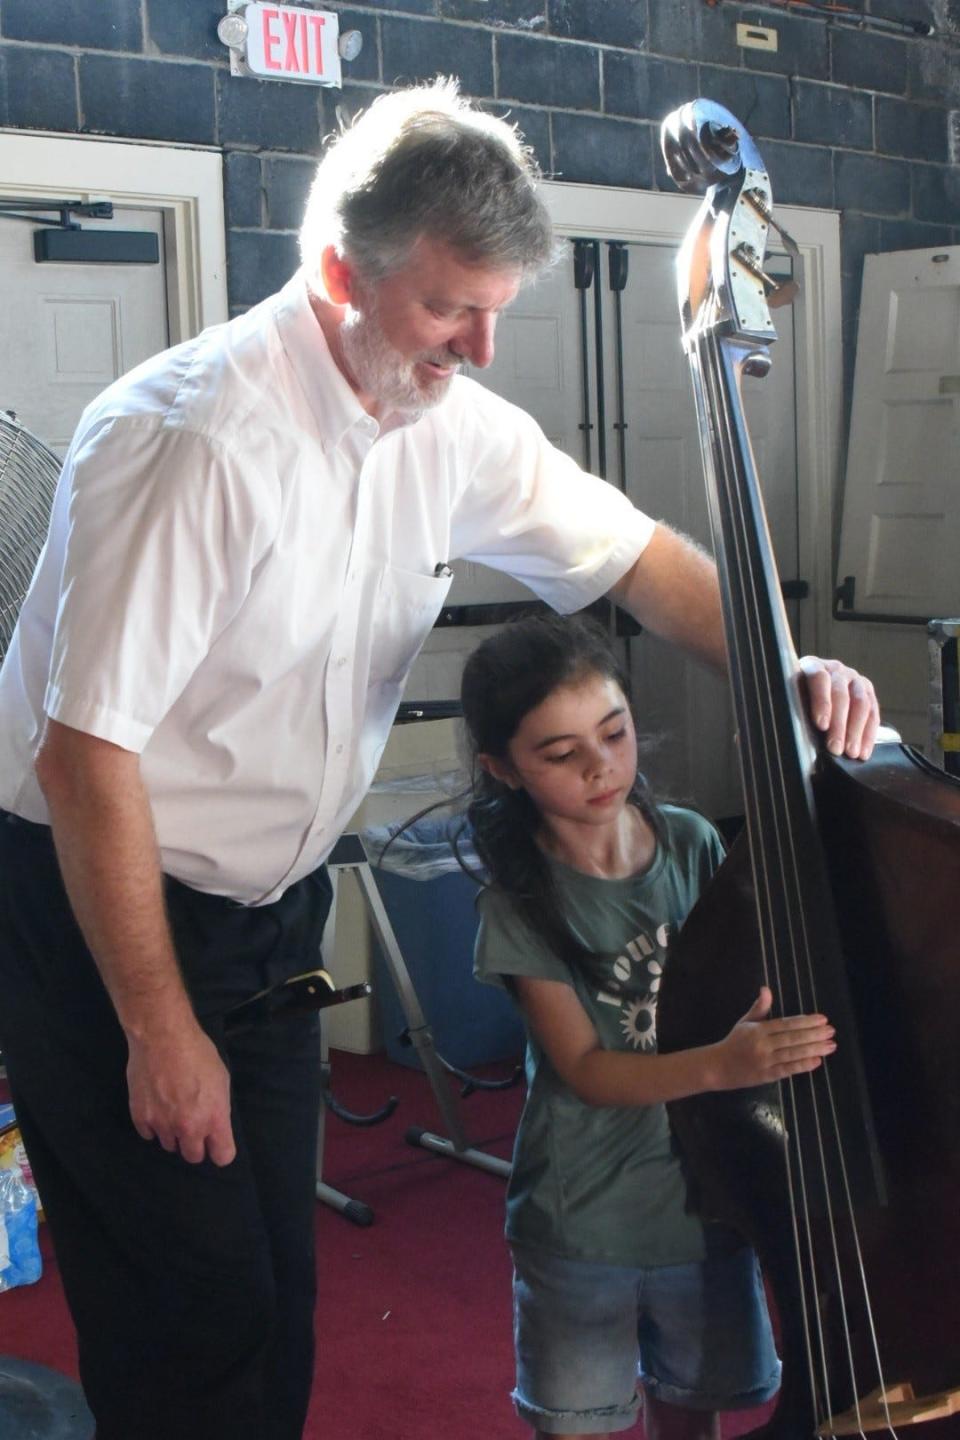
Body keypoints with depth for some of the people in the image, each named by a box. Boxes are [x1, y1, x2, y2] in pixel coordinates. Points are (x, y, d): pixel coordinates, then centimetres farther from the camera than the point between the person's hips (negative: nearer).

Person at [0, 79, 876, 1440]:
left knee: (277, 1290, 14)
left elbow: (632, 553, 9)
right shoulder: (196, 440, -26)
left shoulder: (453, 429, -3)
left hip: (273, 906, 7)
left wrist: (783, 667, -10)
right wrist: (162, 1033, -20)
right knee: (193, 1325, -1)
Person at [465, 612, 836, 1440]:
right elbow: (585, 1069, -20)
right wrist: (718, 1066, -35)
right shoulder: (522, 904, -16)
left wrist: (765, 1004, -16)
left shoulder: (693, 845, -6)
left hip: (705, 1194, 3)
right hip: (584, 1218, -3)